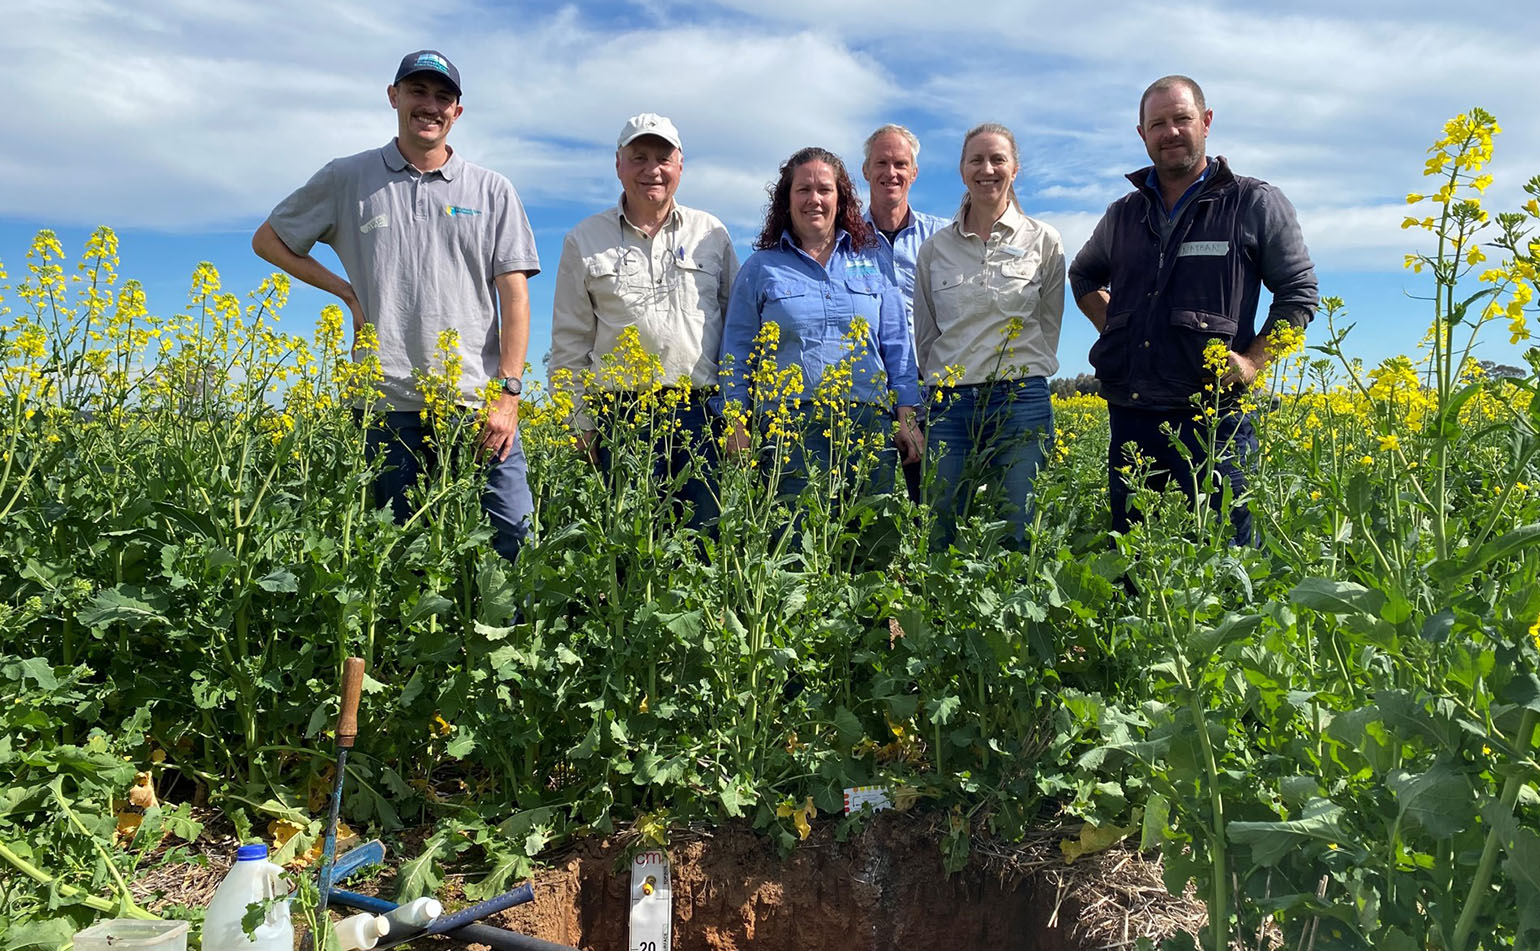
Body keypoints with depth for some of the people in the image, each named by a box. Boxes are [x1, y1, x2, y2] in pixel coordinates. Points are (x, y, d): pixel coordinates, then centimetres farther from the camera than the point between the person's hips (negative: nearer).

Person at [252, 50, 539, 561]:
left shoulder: (492, 191, 9)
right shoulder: (347, 179, 9)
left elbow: (514, 297, 3)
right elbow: (267, 240, 20)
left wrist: (508, 393, -6)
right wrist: (347, 292, 6)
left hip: (476, 403, 0)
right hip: (387, 404, 1)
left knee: (514, 539, -5)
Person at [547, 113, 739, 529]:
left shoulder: (712, 234, 12)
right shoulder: (584, 241, 10)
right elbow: (569, 345, 10)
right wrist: (581, 425, 4)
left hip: (702, 413, 1)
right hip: (622, 414, 0)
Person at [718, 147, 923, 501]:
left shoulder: (871, 261, 15)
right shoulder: (760, 268, 10)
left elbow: (897, 346, 13)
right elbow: (737, 355, 9)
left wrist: (907, 417, 5)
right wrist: (737, 426, 1)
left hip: (868, 421, 2)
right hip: (790, 423, -1)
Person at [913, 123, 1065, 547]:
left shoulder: (1044, 240, 6)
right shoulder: (935, 247, 9)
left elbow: (1049, 324, 11)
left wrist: (1019, 379, 7)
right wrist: (946, 380, 8)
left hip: (1020, 401, -1)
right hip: (949, 403, 2)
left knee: (1019, 531, -1)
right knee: (941, 533, 1)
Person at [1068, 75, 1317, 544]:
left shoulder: (1256, 204, 3)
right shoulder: (1123, 214, 15)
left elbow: (1299, 292, 5)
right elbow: (1083, 275, 31)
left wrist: (1253, 363, -7)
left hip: (1211, 417, -4)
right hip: (1130, 418, 4)